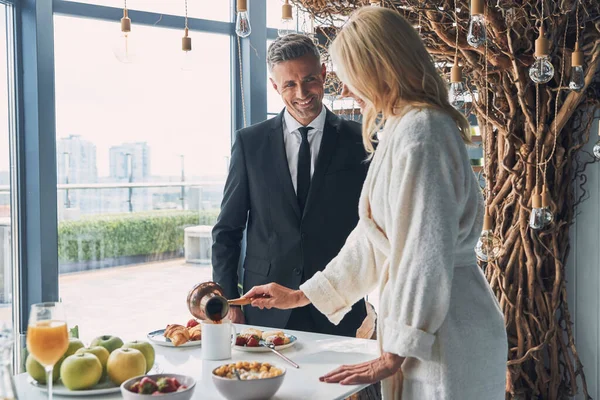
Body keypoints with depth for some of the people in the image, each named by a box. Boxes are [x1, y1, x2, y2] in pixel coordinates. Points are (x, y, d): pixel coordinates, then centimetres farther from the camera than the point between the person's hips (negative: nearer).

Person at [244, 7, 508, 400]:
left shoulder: (420, 130, -18)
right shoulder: (400, 129, 14)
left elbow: (426, 251, -21)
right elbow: (372, 240, 17)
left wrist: (392, 356, -14)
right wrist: (301, 295, 18)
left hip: (445, 338, -9)